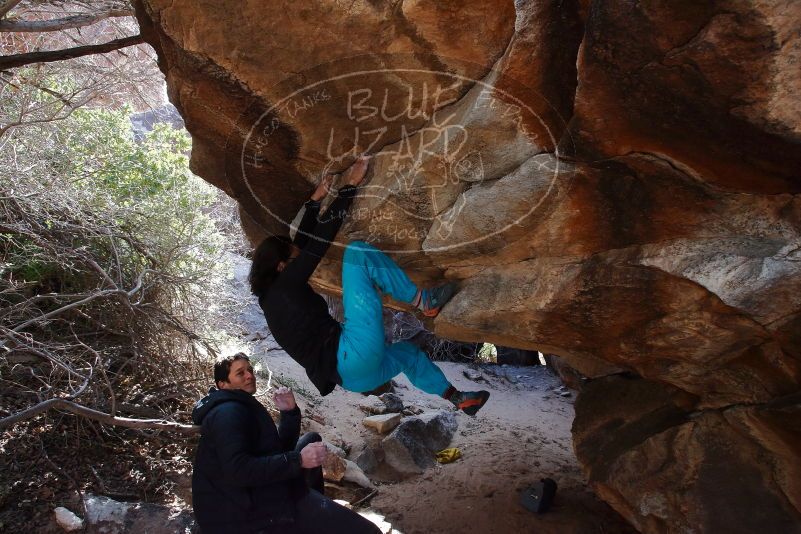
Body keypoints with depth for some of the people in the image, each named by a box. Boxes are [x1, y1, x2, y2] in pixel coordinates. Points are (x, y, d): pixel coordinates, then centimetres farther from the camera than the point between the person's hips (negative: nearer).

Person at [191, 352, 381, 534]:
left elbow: (280, 447, 16)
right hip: (254, 508, -10)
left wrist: (289, 412, 1)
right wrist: (298, 460, -26)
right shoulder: (228, 413, -14)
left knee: (312, 439, 26)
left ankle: (316, 509, 24)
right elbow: (237, 470, -28)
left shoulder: (242, 408, 20)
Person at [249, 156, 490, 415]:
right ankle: (422, 301, -1)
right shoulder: (286, 284, -6)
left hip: (349, 376, 10)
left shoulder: (271, 297, 19)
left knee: (406, 352, 37)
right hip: (354, 356, -10)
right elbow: (321, 236, -7)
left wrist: (315, 200, 29)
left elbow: (303, 241, 26)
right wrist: (349, 186, -1)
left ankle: (458, 398, 52)